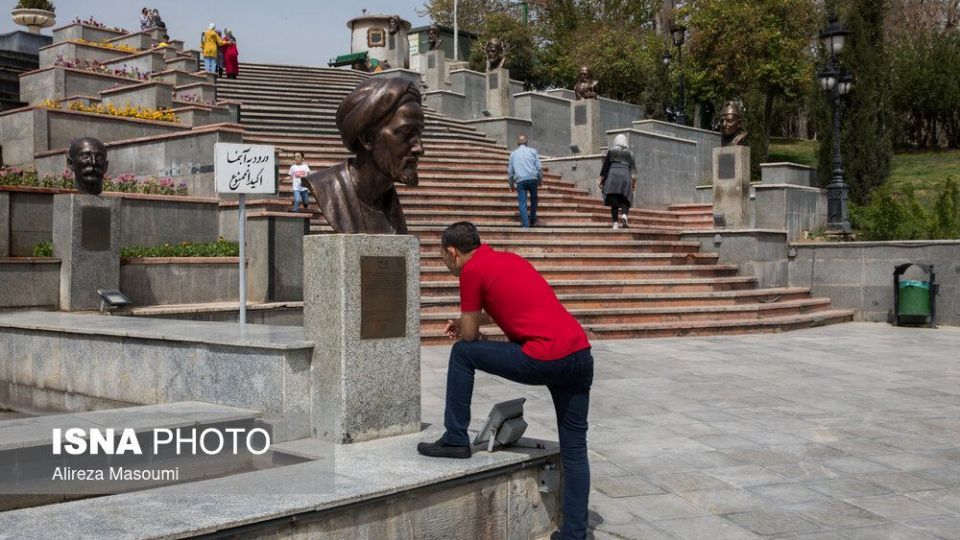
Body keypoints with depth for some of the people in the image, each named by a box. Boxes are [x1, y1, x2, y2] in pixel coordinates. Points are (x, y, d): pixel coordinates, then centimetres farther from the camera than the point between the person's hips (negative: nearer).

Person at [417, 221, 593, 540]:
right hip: (581, 354, 8)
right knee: (574, 448, 13)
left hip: (545, 358, -8)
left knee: (462, 354, 10)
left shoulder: (472, 270, 1)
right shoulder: (510, 259, 24)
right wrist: (470, 320, 43)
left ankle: (456, 440, 15)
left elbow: (469, 336, 6)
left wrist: (466, 328, 28)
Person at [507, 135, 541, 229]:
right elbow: (539, 167, 4)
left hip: (520, 180, 0)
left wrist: (511, 184, 26)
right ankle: (533, 219, 21)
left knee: (522, 203, -1)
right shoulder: (532, 151, 10)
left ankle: (525, 224, -7)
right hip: (532, 178, 0)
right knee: (533, 199, 20)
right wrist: (540, 179, 13)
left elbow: (510, 171, 17)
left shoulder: (513, 153, 15)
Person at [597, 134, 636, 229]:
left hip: (613, 175, -1)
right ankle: (624, 215, -24)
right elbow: (633, 167, 6)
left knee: (614, 201, -1)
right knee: (625, 200, 5)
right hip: (625, 176, 1)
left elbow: (605, 165, 5)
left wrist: (601, 178, 9)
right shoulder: (629, 152, 12)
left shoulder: (611, 151, 8)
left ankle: (615, 223, -9)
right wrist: (634, 181, 6)